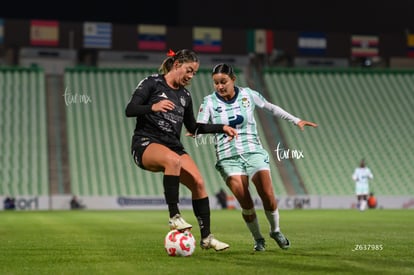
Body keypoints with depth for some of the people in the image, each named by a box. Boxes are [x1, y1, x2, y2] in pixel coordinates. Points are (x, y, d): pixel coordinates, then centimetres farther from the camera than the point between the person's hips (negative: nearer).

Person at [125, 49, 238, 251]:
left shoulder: (185, 95, 17)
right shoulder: (152, 83, -2)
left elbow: (193, 127, 26)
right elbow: (129, 110, -11)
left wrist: (222, 128, 18)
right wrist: (153, 107, -29)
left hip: (173, 145, 7)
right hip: (146, 144, -6)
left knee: (198, 182, -12)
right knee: (173, 160, -39)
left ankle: (206, 237, -2)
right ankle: (174, 217, -34)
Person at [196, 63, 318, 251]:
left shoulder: (247, 94, 2)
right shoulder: (209, 102, -2)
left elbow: (271, 107, 16)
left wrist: (296, 120, 18)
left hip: (254, 152, 1)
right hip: (228, 158, -1)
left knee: (268, 195, -13)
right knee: (245, 201, -15)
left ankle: (275, 231, 15)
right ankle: (258, 239, 7)